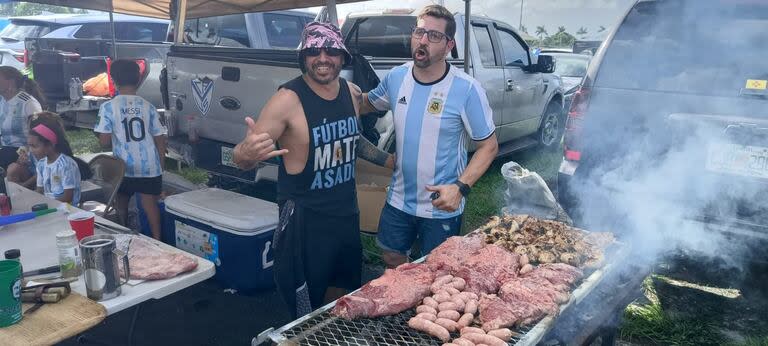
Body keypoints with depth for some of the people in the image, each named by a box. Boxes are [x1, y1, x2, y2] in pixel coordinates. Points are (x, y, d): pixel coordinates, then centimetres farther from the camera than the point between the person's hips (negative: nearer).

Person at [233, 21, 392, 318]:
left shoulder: (352, 93, 1)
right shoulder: (288, 99, -19)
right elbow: (242, 159, -21)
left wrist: (392, 161, 16)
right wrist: (247, 152, -44)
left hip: (347, 211, 7)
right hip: (305, 218, -7)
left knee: (342, 288, 25)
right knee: (307, 308, 6)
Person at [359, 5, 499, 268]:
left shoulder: (467, 89, -20)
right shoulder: (396, 77, -6)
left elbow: (489, 146, -13)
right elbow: (369, 103, 15)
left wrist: (460, 187, -25)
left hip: (442, 207, -4)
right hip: (399, 199, 4)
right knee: (392, 261, 23)